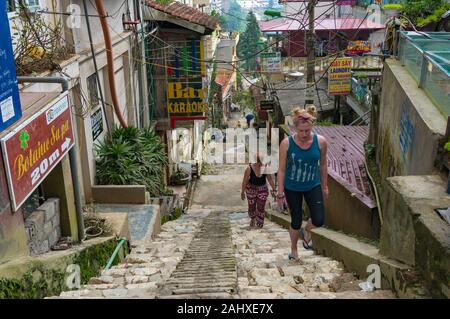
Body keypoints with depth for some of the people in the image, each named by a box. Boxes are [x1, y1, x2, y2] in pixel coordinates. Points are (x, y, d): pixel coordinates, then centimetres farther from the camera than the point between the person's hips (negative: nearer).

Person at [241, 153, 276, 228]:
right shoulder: (250, 168, -19)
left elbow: (270, 179, -2)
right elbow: (245, 181, -10)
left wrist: (273, 189, -2)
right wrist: (242, 192, -5)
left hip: (262, 189, 1)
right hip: (251, 189, -1)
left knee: (261, 208, 0)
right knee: (251, 207, 10)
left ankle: (259, 224, 16)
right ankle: (252, 219, 41)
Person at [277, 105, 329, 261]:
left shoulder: (321, 142, -13)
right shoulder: (286, 143, -19)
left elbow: (323, 165, 2)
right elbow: (282, 170, -10)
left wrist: (324, 186, 10)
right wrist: (280, 194, -8)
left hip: (313, 186, 2)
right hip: (292, 188, -2)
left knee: (319, 220, -8)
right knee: (296, 223, 8)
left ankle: (306, 230, 29)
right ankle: (294, 249, 36)